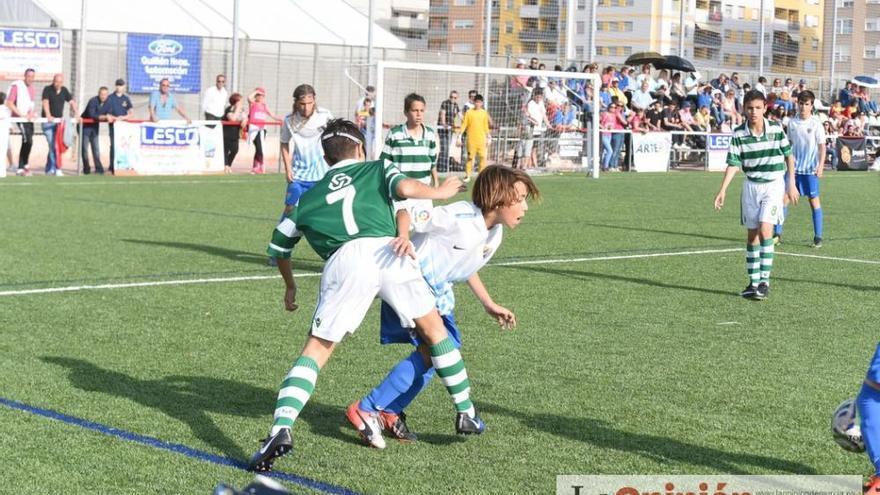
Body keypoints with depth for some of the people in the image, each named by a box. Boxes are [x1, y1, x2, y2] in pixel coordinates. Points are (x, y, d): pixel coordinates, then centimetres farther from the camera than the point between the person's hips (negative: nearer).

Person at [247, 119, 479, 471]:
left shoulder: (309, 195, 32)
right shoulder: (376, 168, 27)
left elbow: (278, 246, 39)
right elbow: (404, 187, 4)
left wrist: (290, 286, 56)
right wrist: (439, 192, 23)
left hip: (344, 260, 0)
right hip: (388, 250, 0)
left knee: (316, 352, 5)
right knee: (434, 330, 22)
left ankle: (281, 429, -15)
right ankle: (466, 414, 28)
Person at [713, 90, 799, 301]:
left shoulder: (776, 129, -7)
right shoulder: (738, 134, -6)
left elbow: (789, 156, 4)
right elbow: (733, 163, -6)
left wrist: (791, 184, 3)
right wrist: (723, 190, -16)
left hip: (774, 184, -2)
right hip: (751, 186, 2)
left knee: (765, 229, -17)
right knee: (752, 234, 5)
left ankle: (765, 281, -12)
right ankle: (753, 282, 13)